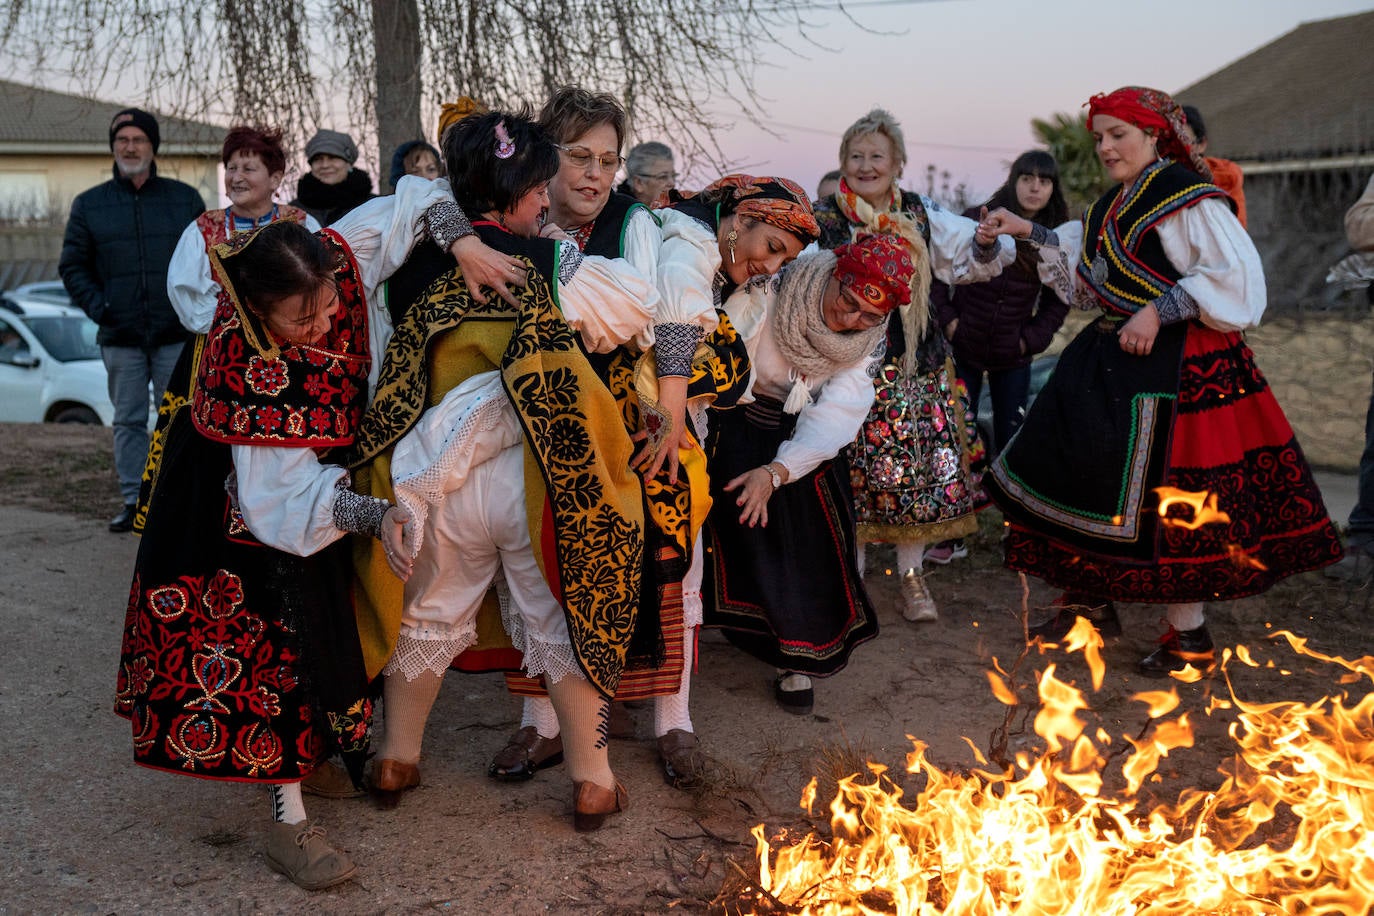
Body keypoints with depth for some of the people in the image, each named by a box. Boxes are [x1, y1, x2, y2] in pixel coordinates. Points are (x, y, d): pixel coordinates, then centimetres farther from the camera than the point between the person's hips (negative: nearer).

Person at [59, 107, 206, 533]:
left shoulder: (185, 199, 7)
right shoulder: (89, 204, 9)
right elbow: (72, 265, 11)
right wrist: (97, 306, -3)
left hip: (176, 336, -1)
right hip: (120, 337, 1)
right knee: (129, 421, 6)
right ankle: (134, 501, 14)